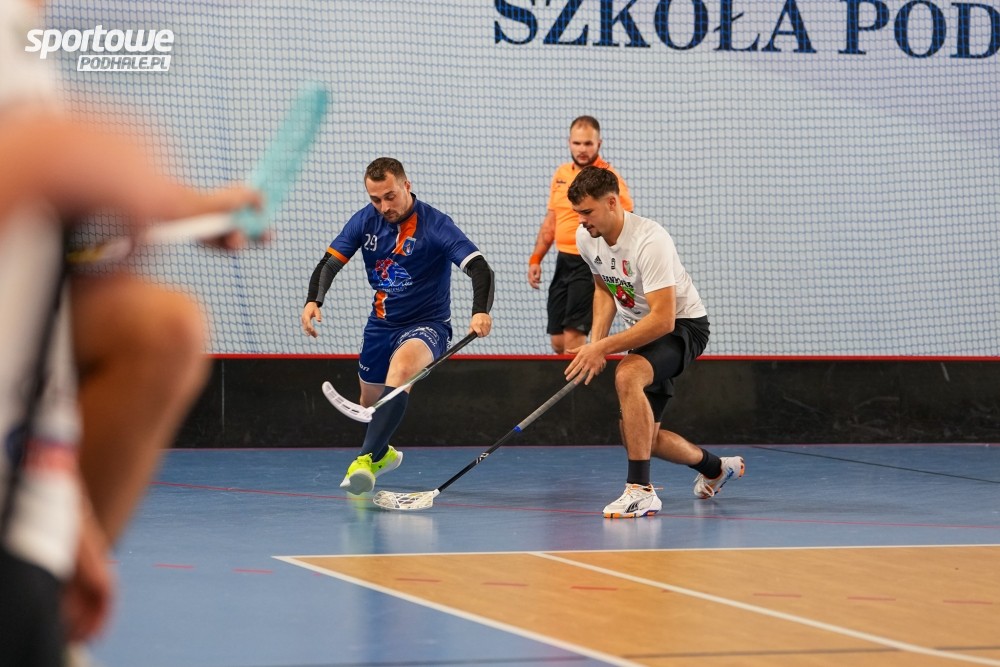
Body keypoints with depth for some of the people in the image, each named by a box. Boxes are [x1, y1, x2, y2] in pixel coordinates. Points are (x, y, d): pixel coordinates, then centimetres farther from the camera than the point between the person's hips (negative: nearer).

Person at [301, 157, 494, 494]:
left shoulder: (436, 224, -20)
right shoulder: (365, 221, -5)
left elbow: (479, 268, -28)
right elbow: (330, 262, -7)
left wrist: (481, 312, -48)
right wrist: (313, 300, -28)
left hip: (426, 325, -6)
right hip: (380, 324, 6)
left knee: (401, 368, -37)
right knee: (370, 400, 19)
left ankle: (366, 459, -44)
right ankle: (383, 452, 53)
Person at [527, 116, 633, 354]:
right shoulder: (561, 174, 12)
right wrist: (535, 259, 16)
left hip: (591, 265, -7)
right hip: (564, 261, 7)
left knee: (573, 335, -16)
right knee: (558, 342, 8)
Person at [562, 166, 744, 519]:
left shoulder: (649, 241, -30)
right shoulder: (586, 238, -6)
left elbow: (663, 320, -35)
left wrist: (603, 347, -37)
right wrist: (595, 340, -2)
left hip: (682, 325, -9)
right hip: (642, 329, 9)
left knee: (627, 376, -37)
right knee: (641, 435, 7)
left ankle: (640, 490, -36)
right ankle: (716, 469, 36)